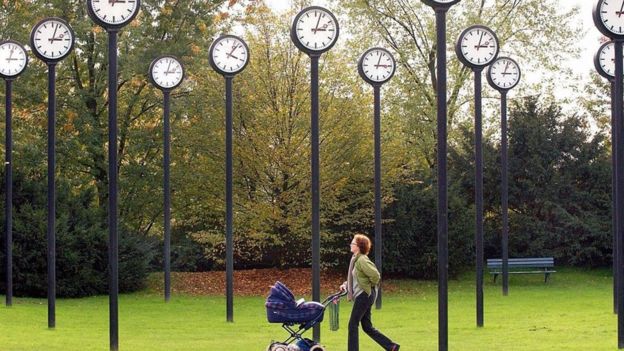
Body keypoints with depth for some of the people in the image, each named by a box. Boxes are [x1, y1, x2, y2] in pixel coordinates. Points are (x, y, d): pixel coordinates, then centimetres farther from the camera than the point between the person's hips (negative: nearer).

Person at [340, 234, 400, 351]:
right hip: (361, 295, 10)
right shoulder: (356, 259, 12)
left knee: (353, 324, -4)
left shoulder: (362, 260, -17)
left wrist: (370, 285, -9)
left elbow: (375, 275, -25)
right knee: (367, 327, 11)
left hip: (365, 295, -10)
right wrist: (345, 284, 9)